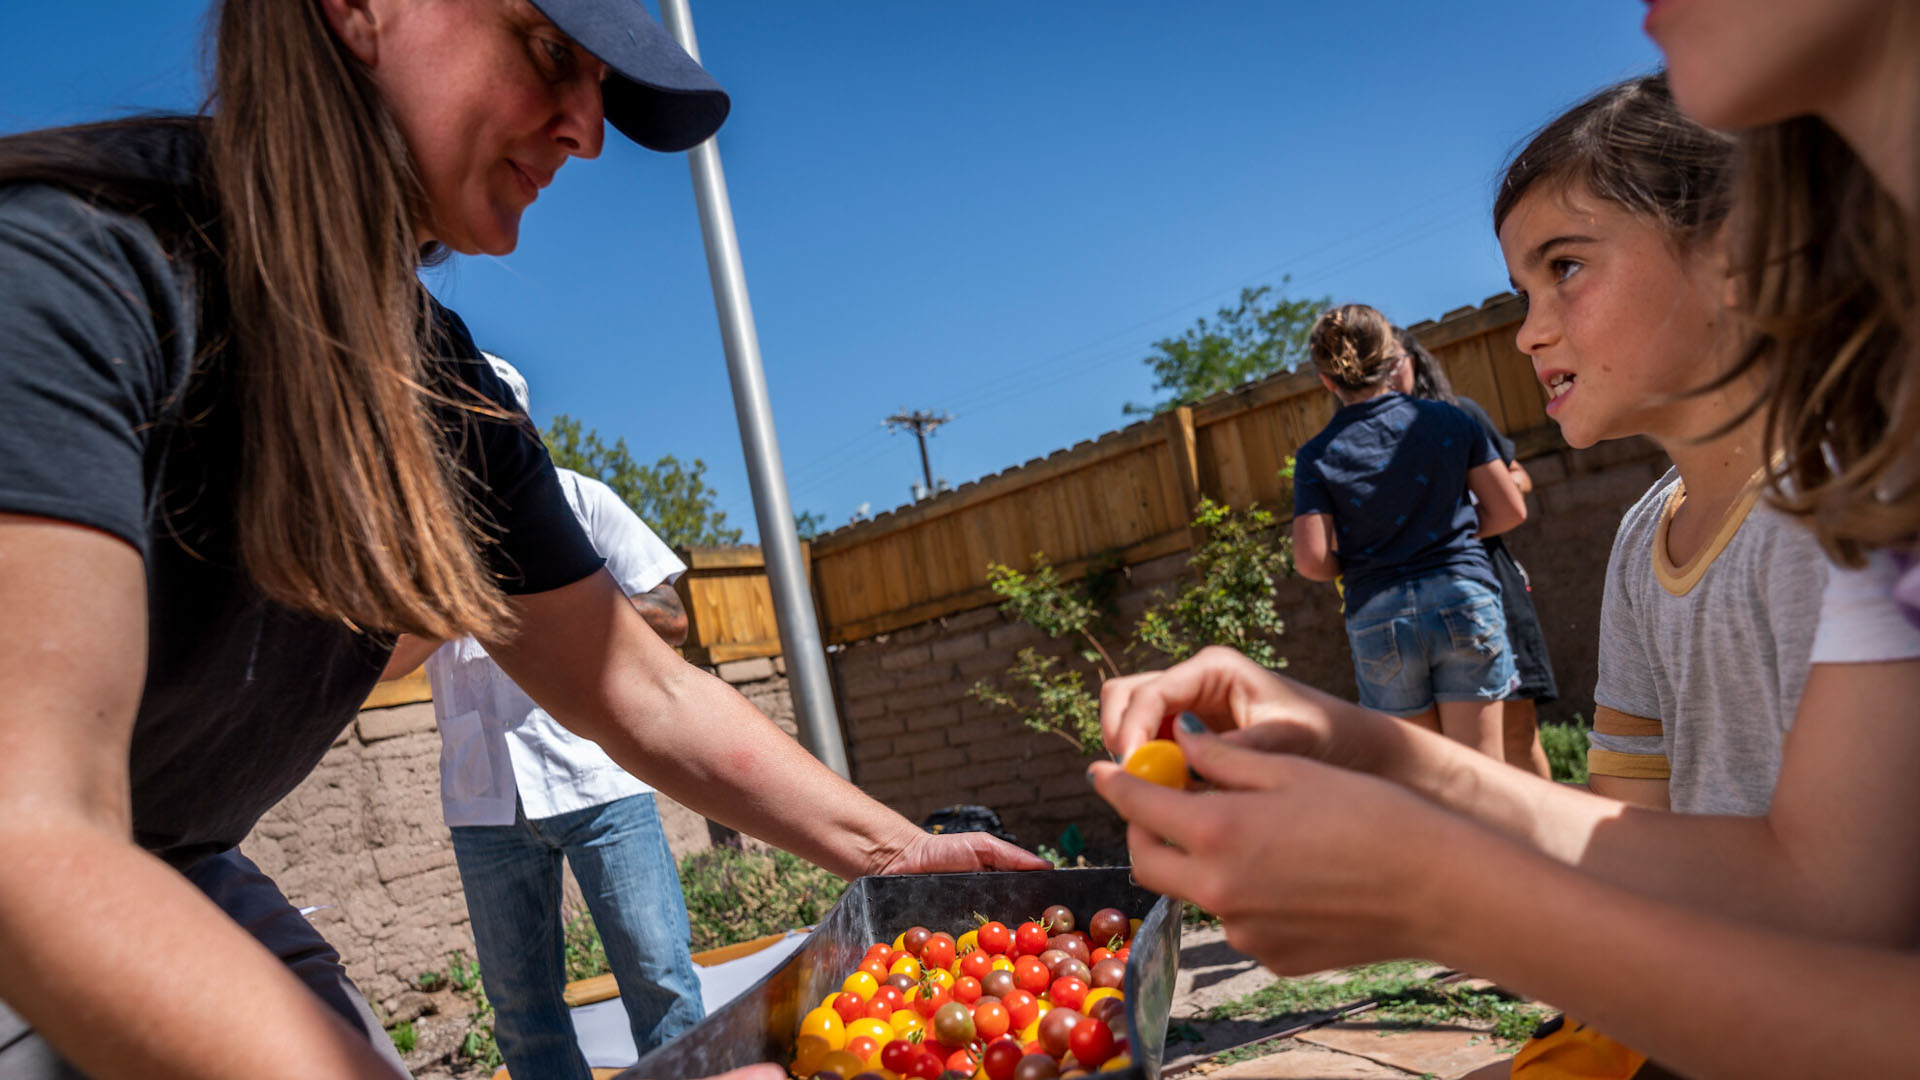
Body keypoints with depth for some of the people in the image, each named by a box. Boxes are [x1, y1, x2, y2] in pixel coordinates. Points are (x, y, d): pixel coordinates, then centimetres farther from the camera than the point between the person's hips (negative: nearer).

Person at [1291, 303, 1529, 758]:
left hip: (1377, 617, 0)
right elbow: (1510, 510, 6)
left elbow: (1311, 561, -8)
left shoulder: (1317, 456, -1)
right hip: (1462, 599, 1)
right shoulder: (1447, 420, 3)